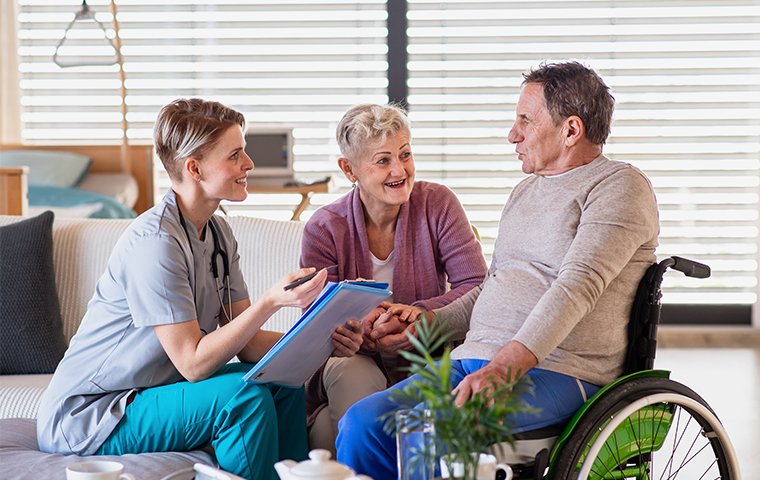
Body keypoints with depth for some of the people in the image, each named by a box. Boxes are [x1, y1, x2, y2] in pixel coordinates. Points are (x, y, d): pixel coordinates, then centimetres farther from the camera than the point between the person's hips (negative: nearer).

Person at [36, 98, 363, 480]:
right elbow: (192, 363, -24)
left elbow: (246, 342, 2)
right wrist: (270, 302, -32)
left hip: (150, 389, 9)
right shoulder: (155, 241, -23)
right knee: (244, 396, -24)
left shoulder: (217, 233, 6)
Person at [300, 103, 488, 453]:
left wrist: (420, 312, -26)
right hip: (354, 359, 0)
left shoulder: (437, 204, 0)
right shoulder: (324, 230, -4)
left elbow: (476, 286, -7)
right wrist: (368, 333, -32)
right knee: (351, 372, -35)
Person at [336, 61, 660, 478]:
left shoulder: (619, 186, -3)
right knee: (361, 423, -15)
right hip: (473, 359, 8)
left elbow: (577, 286, -17)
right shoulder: (524, 192, 26)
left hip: (556, 370, -8)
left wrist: (507, 366, -29)